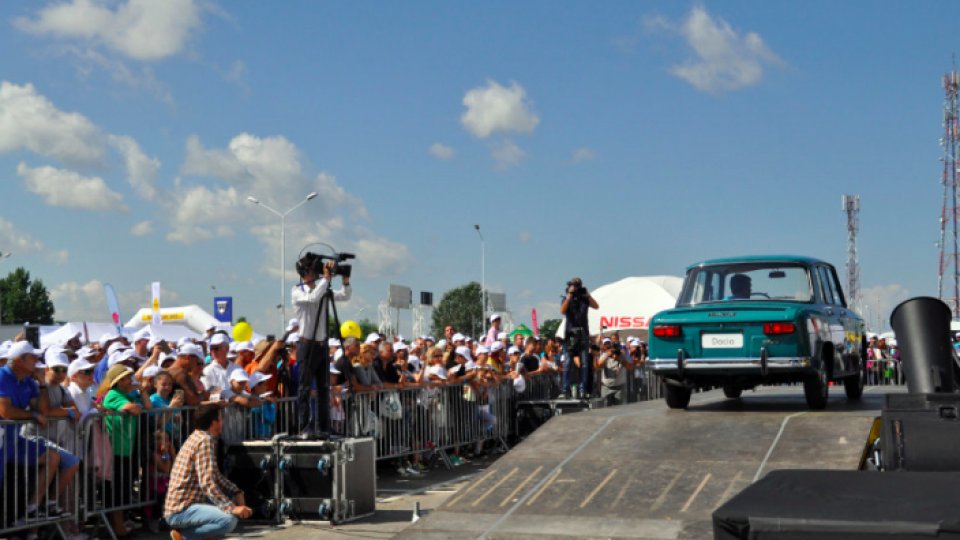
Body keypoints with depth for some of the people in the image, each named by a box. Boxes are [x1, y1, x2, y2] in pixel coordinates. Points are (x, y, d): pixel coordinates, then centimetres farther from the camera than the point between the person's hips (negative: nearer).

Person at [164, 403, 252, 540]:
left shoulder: (198, 437, 15)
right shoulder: (205, 440, -16)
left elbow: (215, 476, 23)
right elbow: (207, 483, -25)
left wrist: (236, 492, 10)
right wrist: (231, 508, -27)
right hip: (179, 510, -10)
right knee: (229, 520, -28)